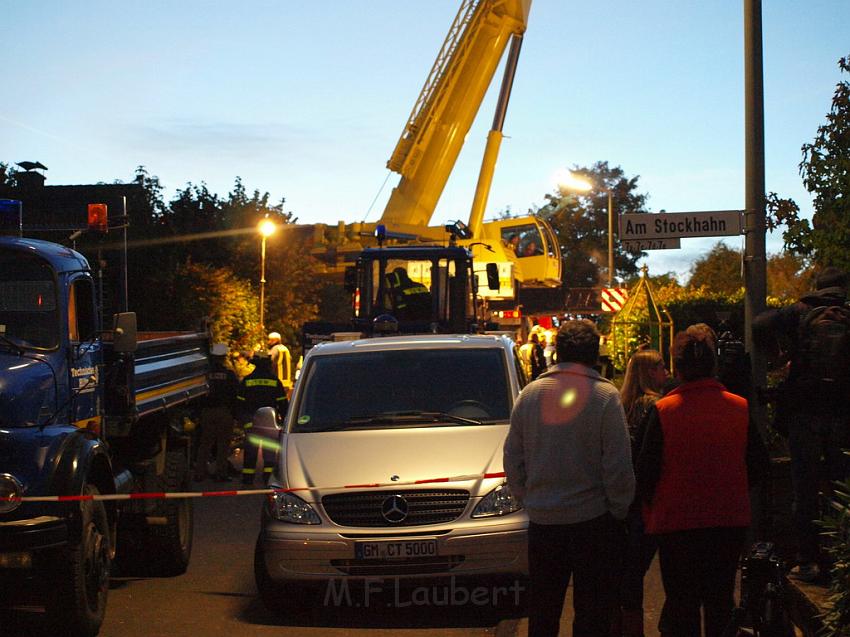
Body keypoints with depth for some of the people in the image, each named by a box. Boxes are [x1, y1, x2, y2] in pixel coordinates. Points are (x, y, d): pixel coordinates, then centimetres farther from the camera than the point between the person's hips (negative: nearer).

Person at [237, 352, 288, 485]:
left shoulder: (247, 380, 1)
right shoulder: (274, 380, 0)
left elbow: (240, 402, 2)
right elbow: (282, 403, 1)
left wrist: (241, 419, 9)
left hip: (251, 421, 1)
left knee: (250, 449, 7)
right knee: (269, 449, 5)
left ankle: (247, 478, 7)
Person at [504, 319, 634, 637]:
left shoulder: (530, 393, 1)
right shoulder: (604, 395, -10)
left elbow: (512, 458, 7)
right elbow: (619, 466, -10)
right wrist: (620, 510, 1)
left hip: (542, 519, 4)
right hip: (593, 518, -3)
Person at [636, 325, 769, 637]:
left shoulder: (663, 410, -15)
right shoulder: (741, 408, -6)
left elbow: (645, 471, -10)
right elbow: (758, 467, 3)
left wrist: (653, 506, 9)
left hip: (677, 524, -3)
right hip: (730, 522, 3)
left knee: (681, 609, 9)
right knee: (721, 604, 17)